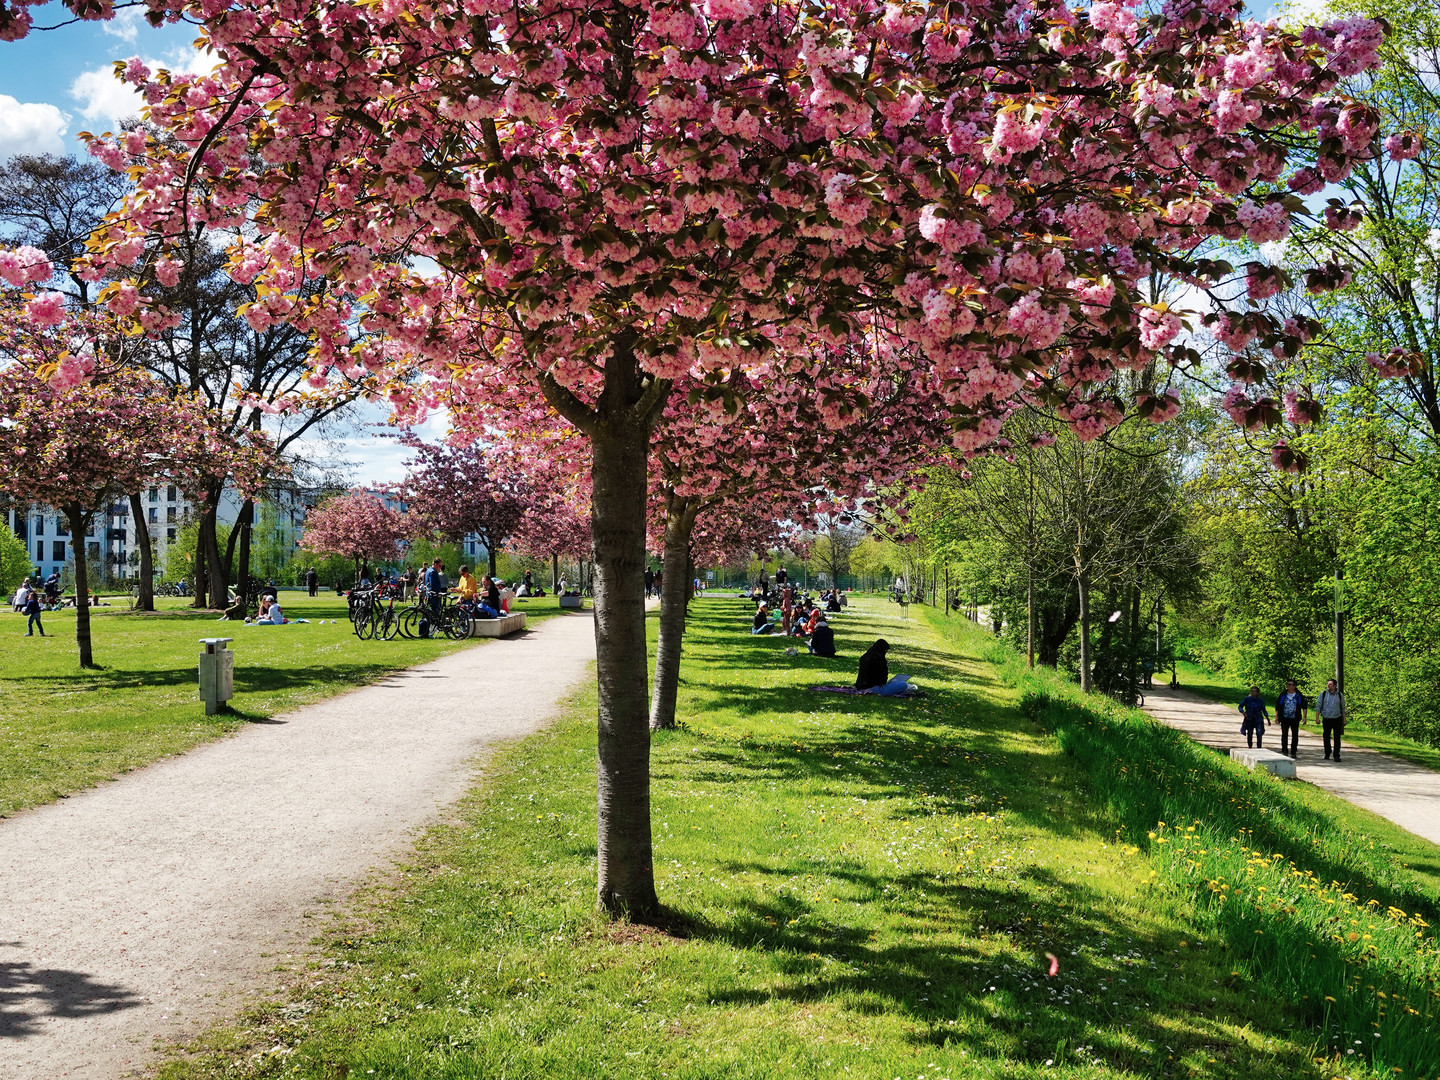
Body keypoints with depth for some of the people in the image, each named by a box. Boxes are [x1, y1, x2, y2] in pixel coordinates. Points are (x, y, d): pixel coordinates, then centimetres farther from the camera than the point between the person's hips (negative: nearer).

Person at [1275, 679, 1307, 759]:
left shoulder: (1299, 696, 3)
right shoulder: (1283, 695, 6)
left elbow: (1304, 706, 4)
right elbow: (1277, 706, 10)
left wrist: (1304, 717, -4)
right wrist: (1276, 716, 3)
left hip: (1295, 719, 0)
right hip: (1284, 718, 0)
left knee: (1295, 736, 4)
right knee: (1284, 735, -3)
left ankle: (1293, 752, 13)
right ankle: (1284, 751, 0)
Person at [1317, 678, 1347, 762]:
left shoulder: (1340, 695, 5)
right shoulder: (1323, 694, 3)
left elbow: (1343, 708, 13)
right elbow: (1318, 706, 5)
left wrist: (1344, 720, 10)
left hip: (1337, 719, 0)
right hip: (1326, 719, 0)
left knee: (1337, 738, -5)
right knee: (1326, 737, 6)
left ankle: (1336, 756, -2)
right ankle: (1327, 754, 20)